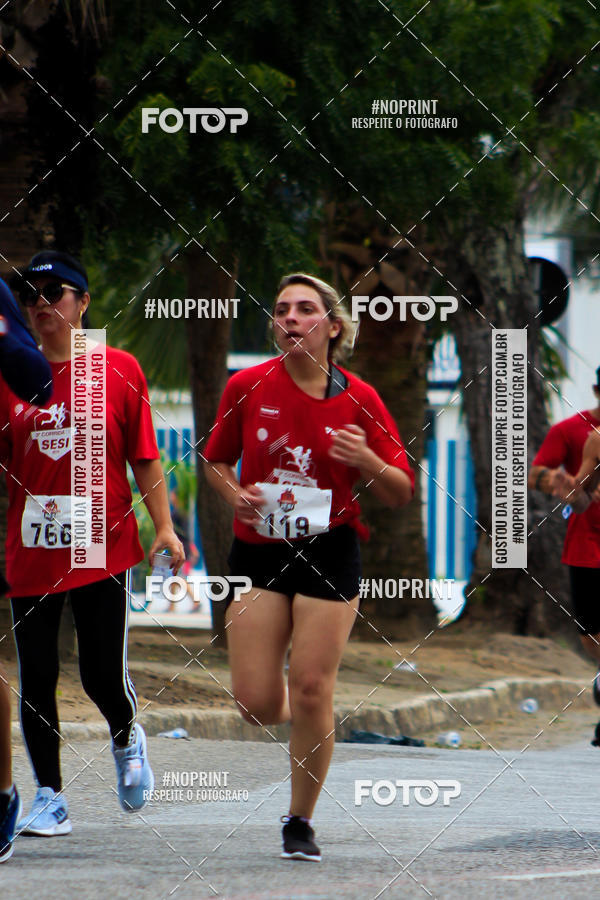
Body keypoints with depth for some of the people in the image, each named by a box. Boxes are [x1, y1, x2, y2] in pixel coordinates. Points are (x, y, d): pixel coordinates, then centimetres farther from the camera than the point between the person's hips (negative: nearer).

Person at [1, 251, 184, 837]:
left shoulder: (119, 370, 1)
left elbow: (144, 458, 4)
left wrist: (164, 526, -3)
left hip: (103, 549, -2)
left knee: (103, 677, -4)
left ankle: (127, 739, 30)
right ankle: (49, 797, 13)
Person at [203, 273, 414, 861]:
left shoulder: (358, 399, -3)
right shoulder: (247, 387, -1)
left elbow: (401, 494, 1)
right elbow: (216, 461, 14)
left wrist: (368, 462, -19)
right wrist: (234, 493, -7)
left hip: (330, 553, -1)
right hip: (257, 552, 1)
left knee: (312, 692, -5)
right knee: (256, 704, -6)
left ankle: (301, 821, 11)